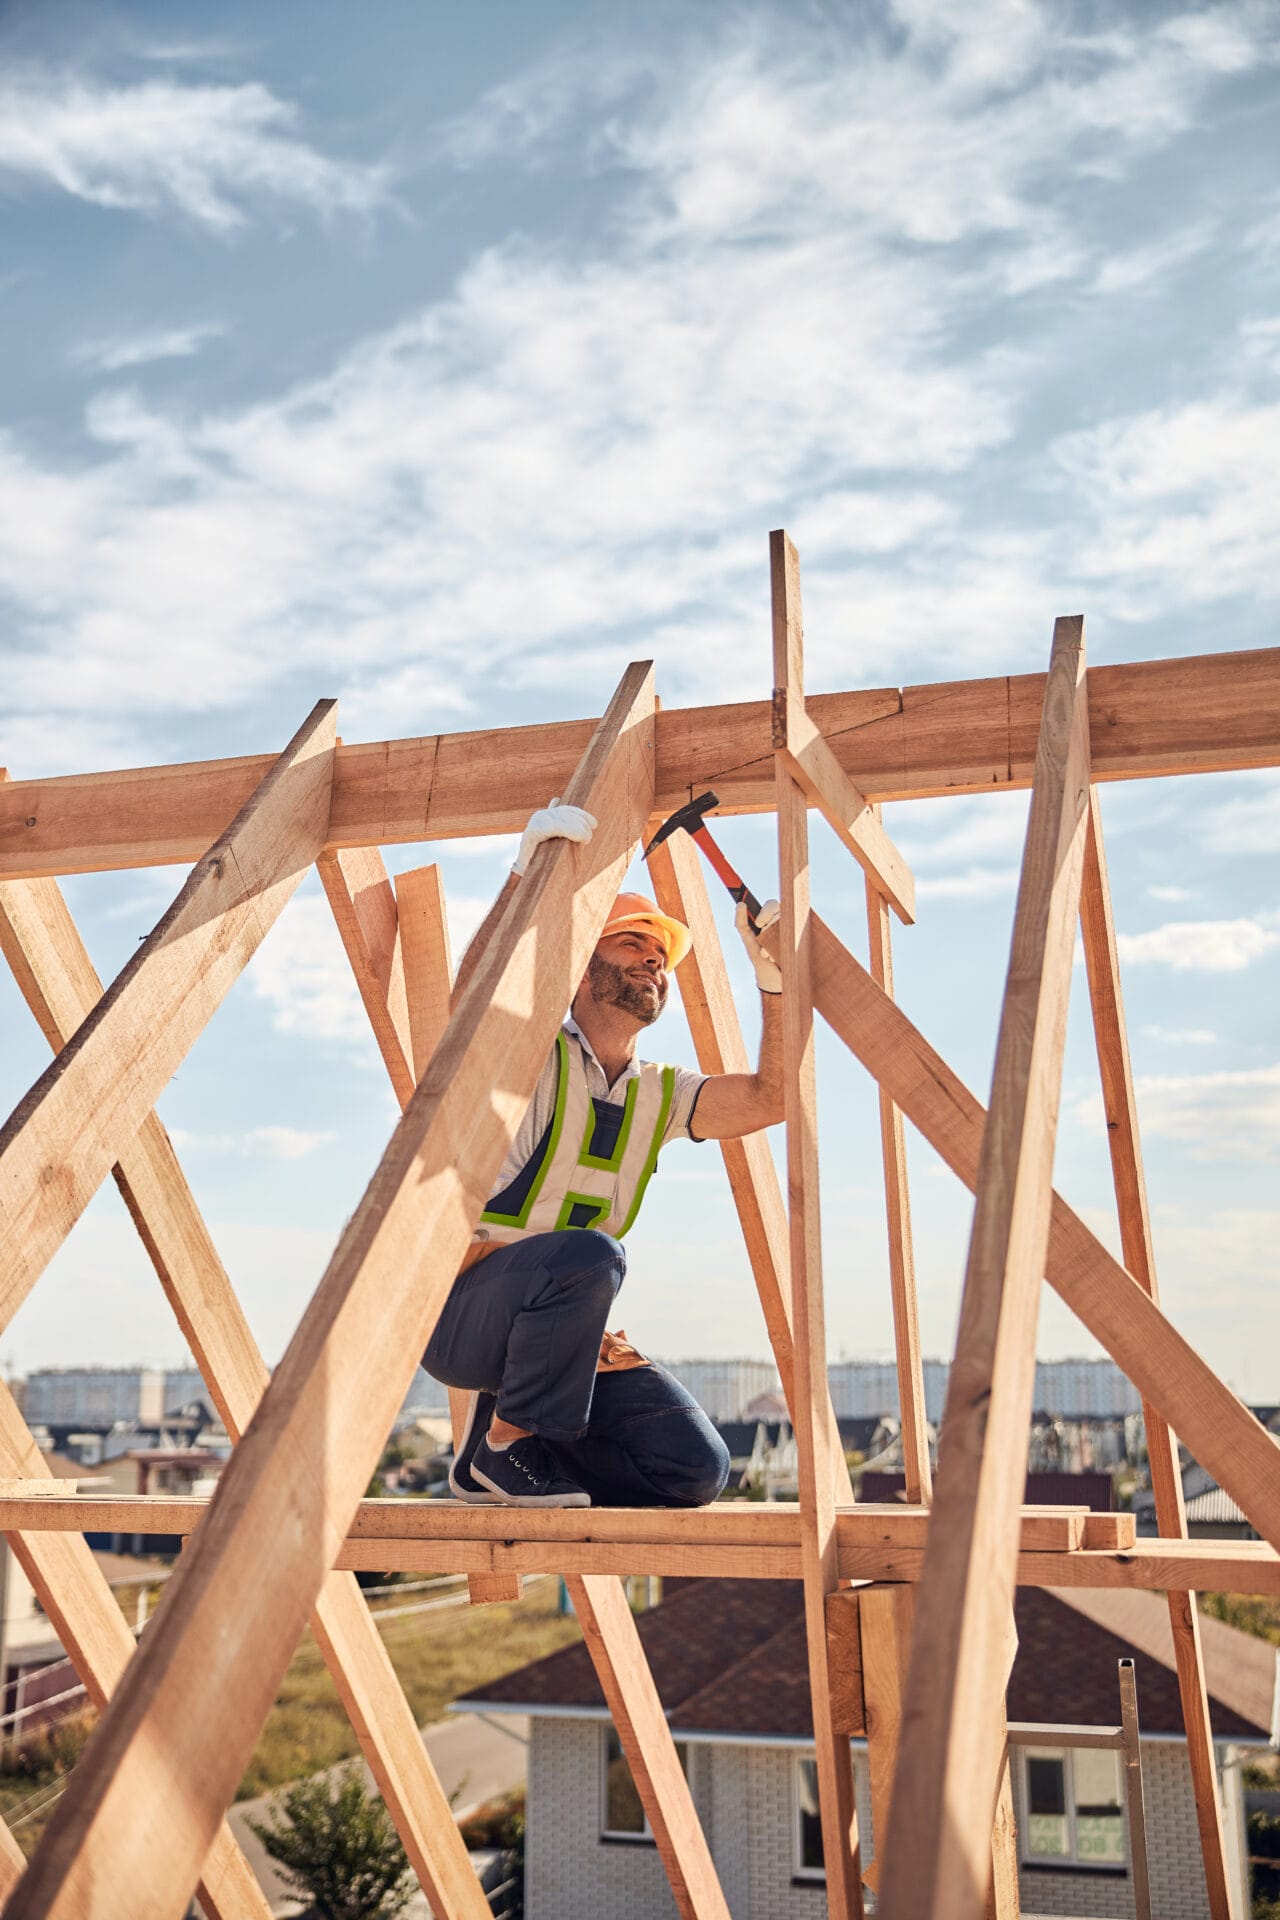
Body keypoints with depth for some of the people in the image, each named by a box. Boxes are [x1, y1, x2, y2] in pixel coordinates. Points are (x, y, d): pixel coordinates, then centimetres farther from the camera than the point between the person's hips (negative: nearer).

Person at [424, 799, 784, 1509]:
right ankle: (503, 1441, -14)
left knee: (696, 1465, -10)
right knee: (586, 1255, -37)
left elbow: (771, 1097, -3)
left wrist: (773, 982, -14)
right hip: (460, 1313, -5)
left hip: (567, 1337, 6)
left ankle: (504, 1467, 10)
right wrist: (526, 873, -39)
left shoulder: (660, 1096, 10)